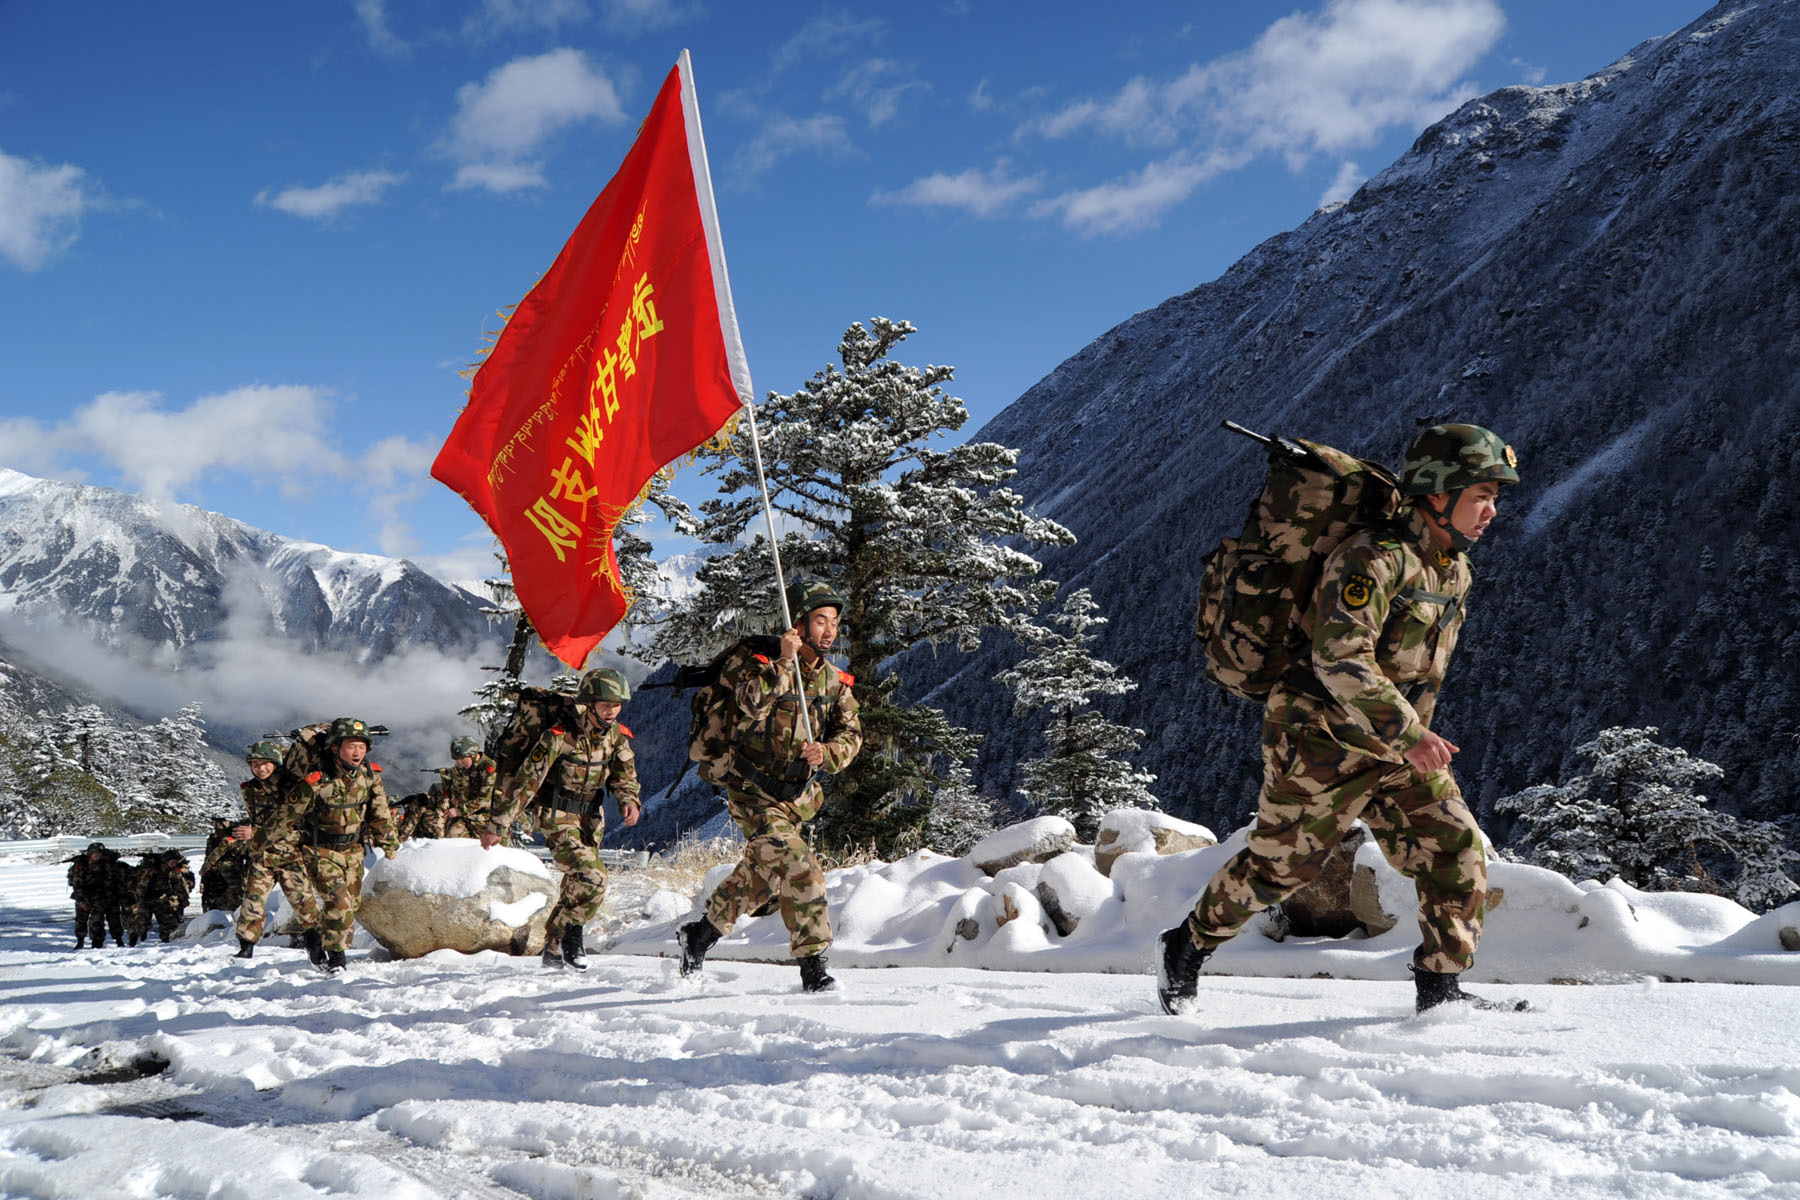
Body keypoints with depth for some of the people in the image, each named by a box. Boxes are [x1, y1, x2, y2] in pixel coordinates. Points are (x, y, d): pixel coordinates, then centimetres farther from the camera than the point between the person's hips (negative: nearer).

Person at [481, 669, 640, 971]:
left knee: (576, 885, 13)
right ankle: (572, 935, -2)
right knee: (592, 877, -23)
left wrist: (629, 801, -15)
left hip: (591, 818, 7)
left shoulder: (617, 735, -4)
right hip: (558, 817, -7)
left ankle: (554, 949, 29)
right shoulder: (560, 736, -23)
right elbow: (526, 781, -20)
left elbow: (624, 775, 9)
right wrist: (497, 825, -18)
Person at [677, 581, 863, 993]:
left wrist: (827, 753, -20)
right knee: (799, 870, -19)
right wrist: (784, 661, -33)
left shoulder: (834, 681, 3)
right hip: (753, 794, -7)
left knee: (759, 875, 20)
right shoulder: (759, 663, -15)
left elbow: (851, 734, 0)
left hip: (796, 796, 7)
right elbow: (755, 703, -33)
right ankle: (812, 965, -11)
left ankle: (702, 933, 40)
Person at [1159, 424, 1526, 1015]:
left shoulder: (1455, 569, 8)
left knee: (1458, 851, -1)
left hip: (1398, 750, 8)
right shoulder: (1375, 557, -22)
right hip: (1323, 743, -8)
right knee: (1278, 864, 4)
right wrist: (1410, 734, -31)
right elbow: (1341, 658, -30)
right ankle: (1186, 946, 24)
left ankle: (1440, 984, 9)